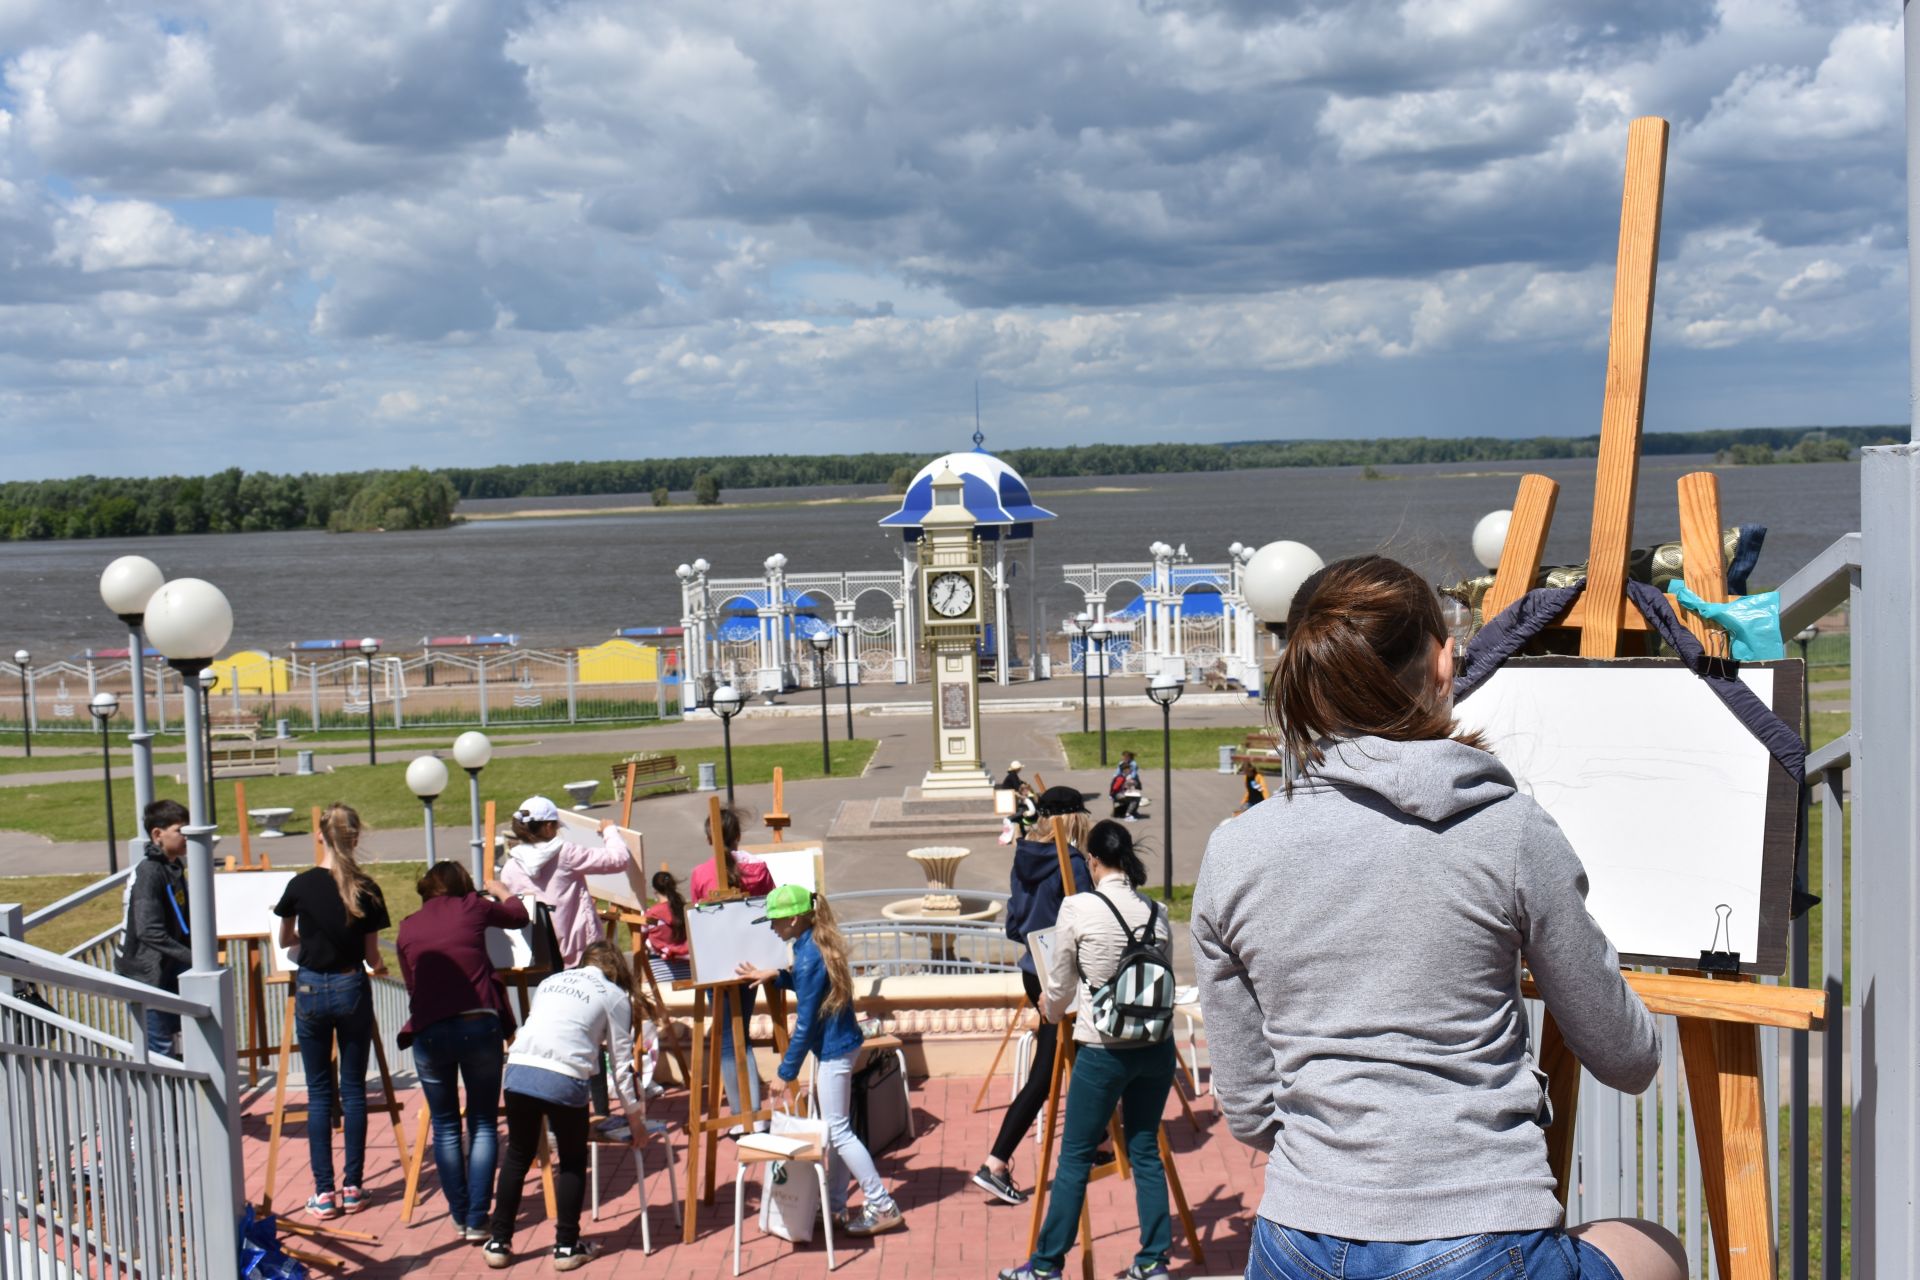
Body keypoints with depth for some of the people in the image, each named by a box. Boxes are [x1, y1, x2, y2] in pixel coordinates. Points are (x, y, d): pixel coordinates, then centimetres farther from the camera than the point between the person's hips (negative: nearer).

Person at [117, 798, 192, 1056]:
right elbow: (150, 931, -27)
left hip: (167, 972, 9)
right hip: (147, 977, -9)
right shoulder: (149, 873, -20)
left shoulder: (173, 867, 9)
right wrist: (192, 957, -27)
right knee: (160, 1050, -5)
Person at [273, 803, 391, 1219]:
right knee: (354, 1089, 9)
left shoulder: (301, 885, -7)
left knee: (319, 1093, 6)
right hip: (352, 988, 0)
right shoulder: (366, 890, -7)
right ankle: (352, 1188, 12)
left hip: (311, 989, 0)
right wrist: (380, 966, 23)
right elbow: (371, 956, 0)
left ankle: (324, 1193, 5)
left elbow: (285, 940, 11)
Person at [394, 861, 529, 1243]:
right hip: (479, 1026, -1)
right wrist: (499, 890, 45)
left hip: (429, 1032, 2)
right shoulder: (471, 908, 9)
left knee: (445, 1126, 15)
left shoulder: (407, 928, 14)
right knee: (483, 1125, 8)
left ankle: (459, 1216, 17)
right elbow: (518, 915, 27)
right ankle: (477, 1220, 4)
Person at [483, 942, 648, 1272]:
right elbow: (621, 1064, 14)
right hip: (563, 1078, -4)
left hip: (518, 1069, 4)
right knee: (572, 1161, 17)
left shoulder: (551, 981, 29)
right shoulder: (614, 996, 16)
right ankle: (567, 1247, 19)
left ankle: (498, 1243, 25)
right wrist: (634, 1117, 24)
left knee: (518, 1156, 21)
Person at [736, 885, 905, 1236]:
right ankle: (835, 1206, 23)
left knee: (838, 1131, -3)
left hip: (832, 1050, -10)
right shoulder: (821, 944, 6)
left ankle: (883, 1208, 0)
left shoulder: (808, 956, -21)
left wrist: (785, 1074, -15)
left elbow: (806, 1023, -20)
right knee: (836, 1128, 15)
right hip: (839, 1044, 10)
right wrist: (775, 976, 26)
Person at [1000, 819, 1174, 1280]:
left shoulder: (1078, 908, -11)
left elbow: (1060, 986, 1)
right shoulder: (1157, 912, 1)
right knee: (1145, 1151, 14)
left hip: (1103, 1052, -4)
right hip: (1157, 1047, 4)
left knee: (1074, 1158, 5)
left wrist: (1049, 1009, 22)